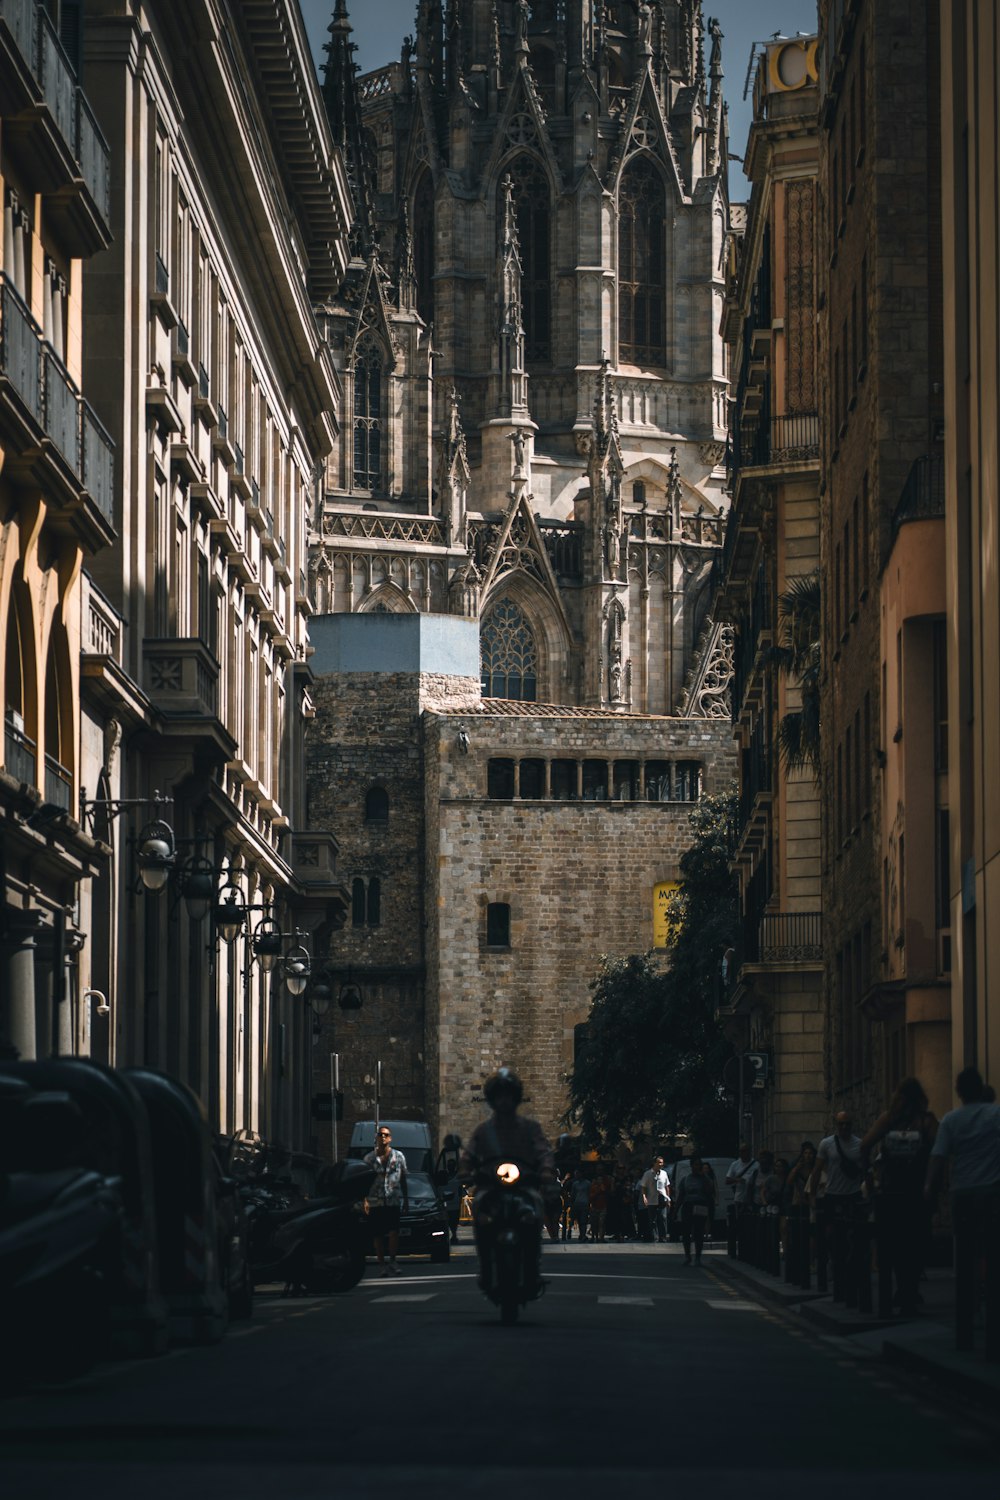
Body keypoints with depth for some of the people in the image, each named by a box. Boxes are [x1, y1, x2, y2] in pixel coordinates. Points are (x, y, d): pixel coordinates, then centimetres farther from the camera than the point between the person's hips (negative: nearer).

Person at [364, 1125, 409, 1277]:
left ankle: (392, 1261, -6)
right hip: (375, 1202, 1)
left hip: (394, 1201, -1)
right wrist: (365, 1200, -4)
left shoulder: (398, 1156, 10)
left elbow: (403, 1179, 15)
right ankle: (381, 1264, 10)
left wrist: (406, 1199, 13)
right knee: (378, 1236, 2)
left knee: (394, 1232, -16)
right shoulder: (369, 1158, 9)